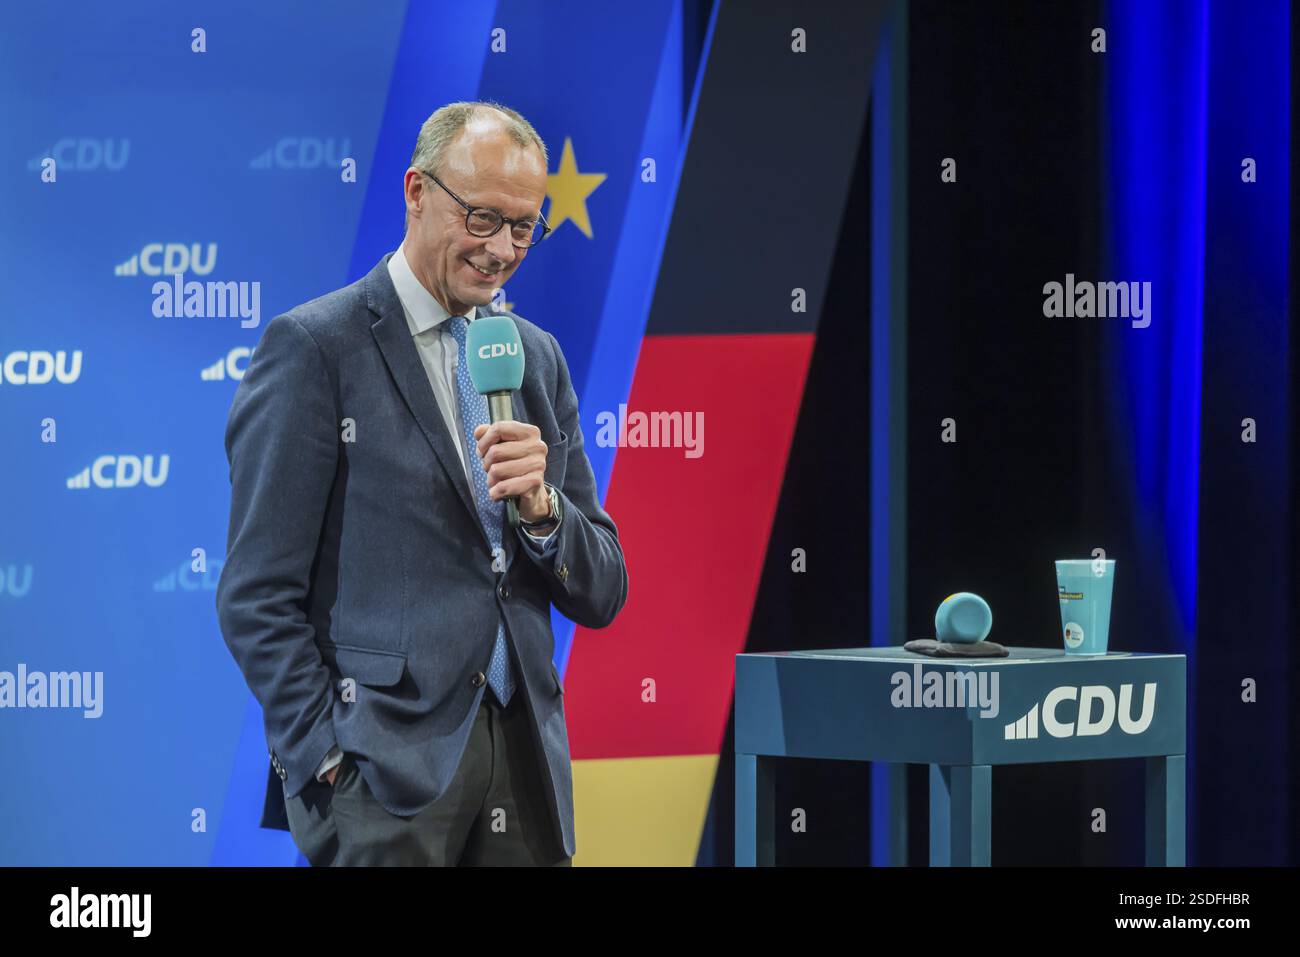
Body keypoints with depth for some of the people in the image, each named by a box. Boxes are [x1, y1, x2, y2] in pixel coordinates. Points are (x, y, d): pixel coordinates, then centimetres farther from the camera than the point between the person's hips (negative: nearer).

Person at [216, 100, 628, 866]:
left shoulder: (538, 357, 14)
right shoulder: (315, 347, -4)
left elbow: (601, 596, 13)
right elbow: (258, 598, -8)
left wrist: (542, 506, -6)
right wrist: (327, 763, -15)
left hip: (525, 767, 6)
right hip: (384, 772, -5)